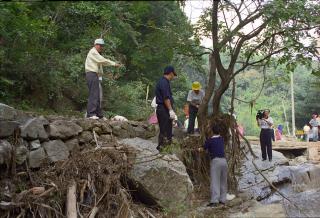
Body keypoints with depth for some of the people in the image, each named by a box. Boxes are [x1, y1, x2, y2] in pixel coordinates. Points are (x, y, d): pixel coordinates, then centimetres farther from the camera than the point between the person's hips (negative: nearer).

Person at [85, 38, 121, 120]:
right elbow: (103, 60, -15)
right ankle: (90, 113, -16)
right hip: (92, 74, -10)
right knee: (93, 94, -14)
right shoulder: (93, 52, -6)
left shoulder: (96, 53, 25)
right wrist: (114, 64, -12)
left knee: (99, 95, 8)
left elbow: (102, 62, 18)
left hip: (96, 76, 10)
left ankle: (99, 114, 11)